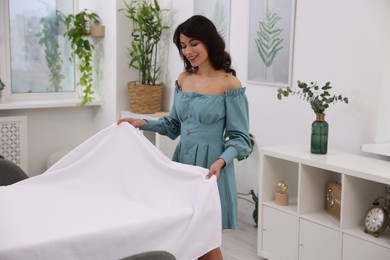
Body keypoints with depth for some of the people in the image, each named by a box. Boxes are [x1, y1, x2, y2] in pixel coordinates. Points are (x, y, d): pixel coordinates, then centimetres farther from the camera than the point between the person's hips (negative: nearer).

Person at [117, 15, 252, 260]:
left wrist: (221, 161, -27)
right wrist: (142, 123, 3)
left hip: (210, 166, -6)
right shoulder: (183, 79, 7)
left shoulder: (229, 84, -11)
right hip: (182, 161, 6)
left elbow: (239, 137, -10)